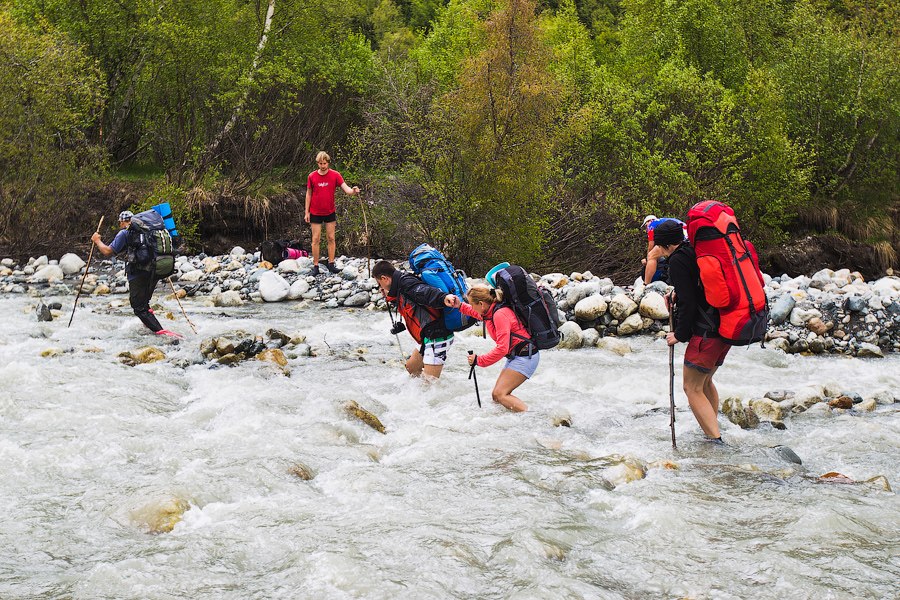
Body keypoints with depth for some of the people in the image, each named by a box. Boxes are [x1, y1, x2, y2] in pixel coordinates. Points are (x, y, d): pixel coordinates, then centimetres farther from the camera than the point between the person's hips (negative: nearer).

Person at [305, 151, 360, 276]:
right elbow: (308, 194, 4)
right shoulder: (312, 176, -4)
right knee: (316, 239, 0)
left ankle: (331, 264, 11)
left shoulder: (335, 175, -6)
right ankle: (315, 266, 4)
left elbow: (346, 189, -13)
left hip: (330, 212, 1)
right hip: (315, 213, -1)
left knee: (331, 238, 4)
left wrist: (353, 191, -37)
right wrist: (307, 212, 2)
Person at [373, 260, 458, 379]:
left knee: (429, 382, -13)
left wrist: (444, 297, -52)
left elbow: (425, 291, -31)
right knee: (411, 367, 27)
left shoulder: (406, 282, -12)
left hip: (437, 337, -11)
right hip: (428, 338, 11)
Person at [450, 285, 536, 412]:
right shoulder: (491, 311, 6)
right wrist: (460, 306, 23)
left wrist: (479, 360, -18)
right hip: (515, 356, 10)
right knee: (496, 395, 5)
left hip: (525, 357, -10)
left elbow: (502, 348, -25)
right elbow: (480, 315, 34)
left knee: (499, 394, -17)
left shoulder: (500, 314, -23)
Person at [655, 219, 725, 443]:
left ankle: (716, 441, -9)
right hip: (726, 328, 9)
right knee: (705, 382, 23)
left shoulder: (678, 260, -11)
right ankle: (713, 432, 30)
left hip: (706, 332, -9)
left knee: (692, 388, -1)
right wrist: (679, 294, 17)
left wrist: (680, 334, -5)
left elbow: (688, 303, -15)